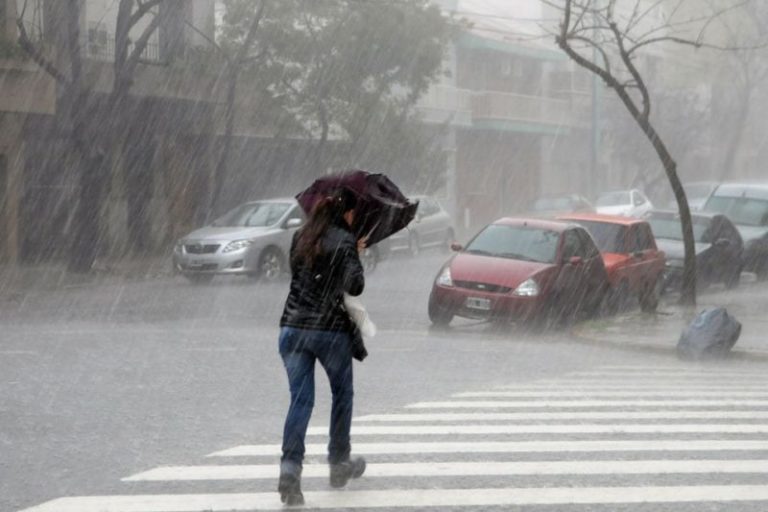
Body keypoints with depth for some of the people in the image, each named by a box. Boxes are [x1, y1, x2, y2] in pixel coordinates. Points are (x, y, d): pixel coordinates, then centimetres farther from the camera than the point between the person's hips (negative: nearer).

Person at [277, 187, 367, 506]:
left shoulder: (300, 237, 10)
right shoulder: (344, 241, -8)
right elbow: (354, 286, -16)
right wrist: (356, 259, 3)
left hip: (293, 327, 4)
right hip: (331, 329, -4)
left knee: (300, 399, 1)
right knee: (342, 394, 18)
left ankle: (290, 468, -17)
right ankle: (339, 463, 28)